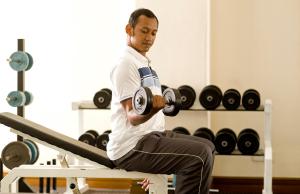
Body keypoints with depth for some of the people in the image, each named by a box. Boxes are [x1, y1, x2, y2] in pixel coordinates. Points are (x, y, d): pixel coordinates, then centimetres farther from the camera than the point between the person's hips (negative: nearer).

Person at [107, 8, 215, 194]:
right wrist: (151, 108, -40)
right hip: (131, 147, -10)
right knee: (199, 156, -22)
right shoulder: (126, 65, -14)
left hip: (151, 135, 10)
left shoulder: (145, 65, 18)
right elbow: (133, 117, -21)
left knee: (207, 147, 17)